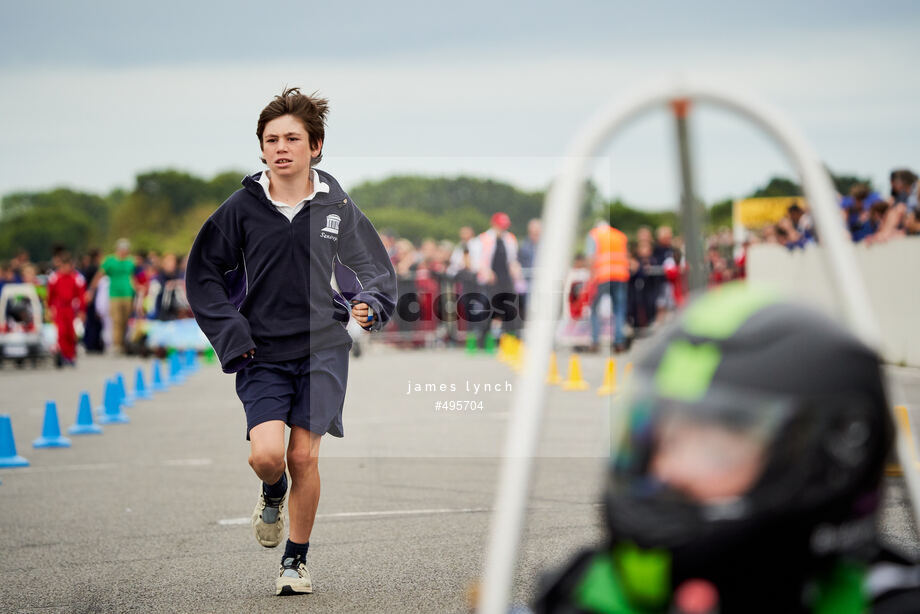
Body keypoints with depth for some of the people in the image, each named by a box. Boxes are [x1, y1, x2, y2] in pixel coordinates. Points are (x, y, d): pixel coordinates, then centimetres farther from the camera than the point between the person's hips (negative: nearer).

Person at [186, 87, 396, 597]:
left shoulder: (336, 206, 0)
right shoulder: (242, 207, -2)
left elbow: (377, 270, 11)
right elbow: (202, 274, 7)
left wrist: (370, 306, -11)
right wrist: (229, 334, -3)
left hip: (322, 349, 0)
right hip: (262, 353, 0)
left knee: (303, 455, -5)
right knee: (265, 453, -15)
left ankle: (297, 561, 15)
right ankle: (272, 495, 23)